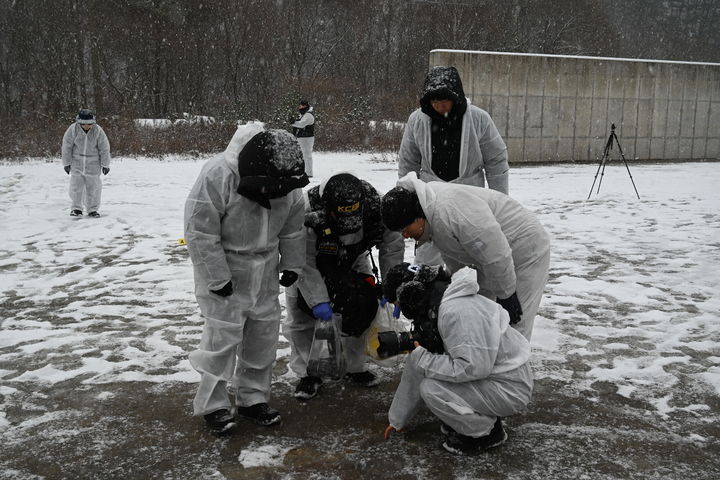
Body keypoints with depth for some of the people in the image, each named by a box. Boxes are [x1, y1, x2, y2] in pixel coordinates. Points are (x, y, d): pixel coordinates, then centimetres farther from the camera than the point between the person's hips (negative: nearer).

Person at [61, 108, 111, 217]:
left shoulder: (98, 131, -11)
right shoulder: (73, 129, -12)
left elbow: (104, 149, -4)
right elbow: (67, 146, -4)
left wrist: (105, 164, -1)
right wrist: (66, 163, -3)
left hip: (93, 163, 0)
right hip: (77, 162, 0)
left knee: (93, 186, 2)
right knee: (76, 185, 0)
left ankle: (92, 209, 13)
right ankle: (76, 208, 11)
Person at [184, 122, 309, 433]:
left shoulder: (288, 181, -8)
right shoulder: (218, 176, -27)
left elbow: (292, 227, 7)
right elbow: (200, 231, -23)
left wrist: (291, 265, 7)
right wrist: (217, 277, -21)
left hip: (264, 270, 6)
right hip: (222, 268, -6)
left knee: (264, 332, 10)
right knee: (223, 334, -5)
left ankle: (253, 399, 26)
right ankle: (212, 404, 12)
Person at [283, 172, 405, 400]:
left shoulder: (375, 204, -31)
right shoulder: (308, 214, -40)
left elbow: (392, 245, -17)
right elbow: (304, 264, -31)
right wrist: (318, 300, -35)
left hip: (352, 262, 3)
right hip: (310, 263, -3)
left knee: (364, 308, -1)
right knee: (300, 316, -7)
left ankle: (357, 368, 18)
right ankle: (307, 374, 10)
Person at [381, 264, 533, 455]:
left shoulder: (456, 312, -26)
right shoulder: (436, 309, 5)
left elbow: (474, 367, -32)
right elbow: (414, 372, 10)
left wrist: (422, 359, -22)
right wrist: (398, 418, 16)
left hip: (511, 389, -9)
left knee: (431, 389, -22)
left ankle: (486, 431, 0)